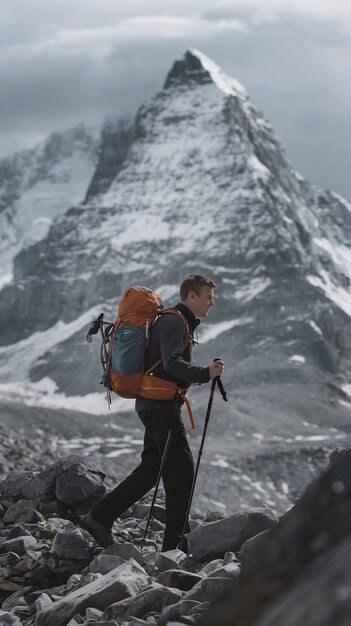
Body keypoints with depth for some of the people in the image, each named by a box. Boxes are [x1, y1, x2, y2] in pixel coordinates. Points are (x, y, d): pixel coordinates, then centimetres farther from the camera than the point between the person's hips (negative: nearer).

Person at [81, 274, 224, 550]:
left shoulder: (177, 322, 21)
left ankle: (100, 517, 14)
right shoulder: (174, 322, -13)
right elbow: (172, 363, -26)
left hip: (152, 405, 11)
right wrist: (204, 374, -35)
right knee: (182, 469, -9)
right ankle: (174, 544, -8)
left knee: (152, 468, 13)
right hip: (161, 405, -11)